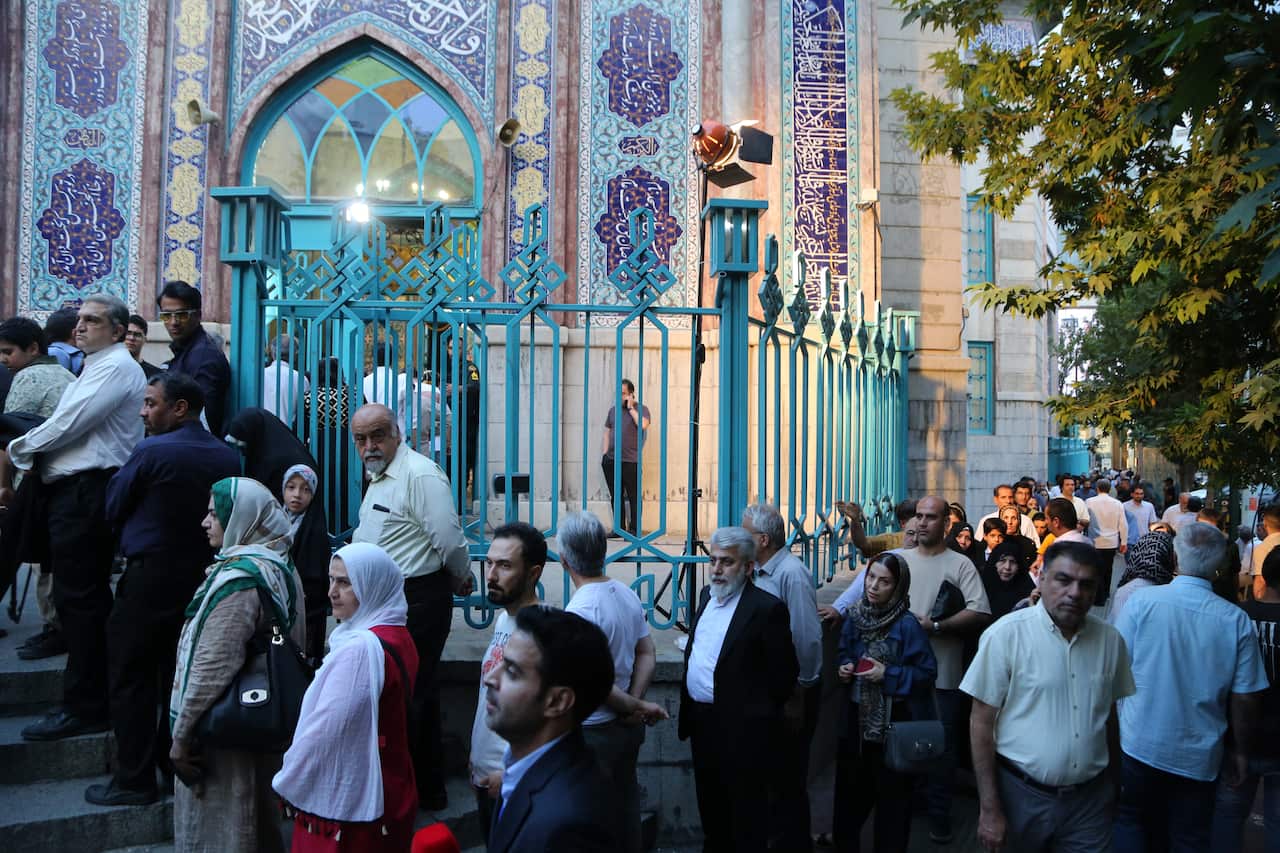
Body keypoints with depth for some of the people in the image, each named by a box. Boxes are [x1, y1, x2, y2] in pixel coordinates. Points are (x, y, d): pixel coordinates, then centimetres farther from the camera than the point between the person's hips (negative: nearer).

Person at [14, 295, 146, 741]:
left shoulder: (115, 367, -12)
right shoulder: (95, 367, 22)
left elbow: (68, 423, -17)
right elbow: (66, 425, 22)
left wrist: (20, 449, -3)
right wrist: (29, 449, 6)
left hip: (85, 492, -11)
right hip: (76, 491, 11)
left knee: (79, 599, -7)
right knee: (89, 598, 14)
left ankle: (83, 708, -1)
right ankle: (95, 696, 23)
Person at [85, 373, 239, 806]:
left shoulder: (151, 452, -15)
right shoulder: (228, 457, 1)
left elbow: (113, 508, -5)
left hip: (149, 578, -6)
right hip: (203, 576, 6)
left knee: (131, 678, 4)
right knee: (180, 676, 16)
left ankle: (134, 780, 7)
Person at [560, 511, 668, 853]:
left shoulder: (580, 610, -24)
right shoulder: (626, 594, 1)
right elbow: (648, 655, 5)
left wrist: (636, 707, -11)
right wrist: (635, 703, -4)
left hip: (594, 732, -7)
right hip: (628, 725, 8)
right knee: (625, 802, 22)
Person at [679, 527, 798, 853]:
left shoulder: (767, 608, -17)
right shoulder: (707, 595, 8)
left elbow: (784, 672, -14)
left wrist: (758, 713, -4)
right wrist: (689, 709, 13)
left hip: (740, 728, -7)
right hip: (701, 718, 8)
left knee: (744, 811, 6)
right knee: (710, 803, 22)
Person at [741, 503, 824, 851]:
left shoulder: (792, 574, -20)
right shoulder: (761, 573, 7)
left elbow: (807, 638, -22)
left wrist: (797, 691, -17)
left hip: (793, 691, -8)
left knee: (789, 771, 4)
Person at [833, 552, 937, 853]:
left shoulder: (907, 625, -15)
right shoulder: (855, 618, 2)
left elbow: (927, 673, -13)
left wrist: (888, 675, -20)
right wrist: (844, 669, -4)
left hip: (893, 722, -5)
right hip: (857, 717, 5)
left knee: (892, 793, 6)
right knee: (851, 787, 15)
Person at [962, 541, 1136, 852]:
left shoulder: (1110, 639, 0)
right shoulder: (1006, 634, -13)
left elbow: (1110, 715, 13)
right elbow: (981, 722, -11)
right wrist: (989, 810, -11)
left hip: (1091, 799, 3)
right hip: (1021, 795, -3)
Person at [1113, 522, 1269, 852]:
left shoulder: (1141, 601, -13)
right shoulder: (1236, 620, -10)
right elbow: (1245, 698, -5)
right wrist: (1242, 751, 10)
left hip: (1140, 746, -1)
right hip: (1199, 755, 1)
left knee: (1131, 824, 18)